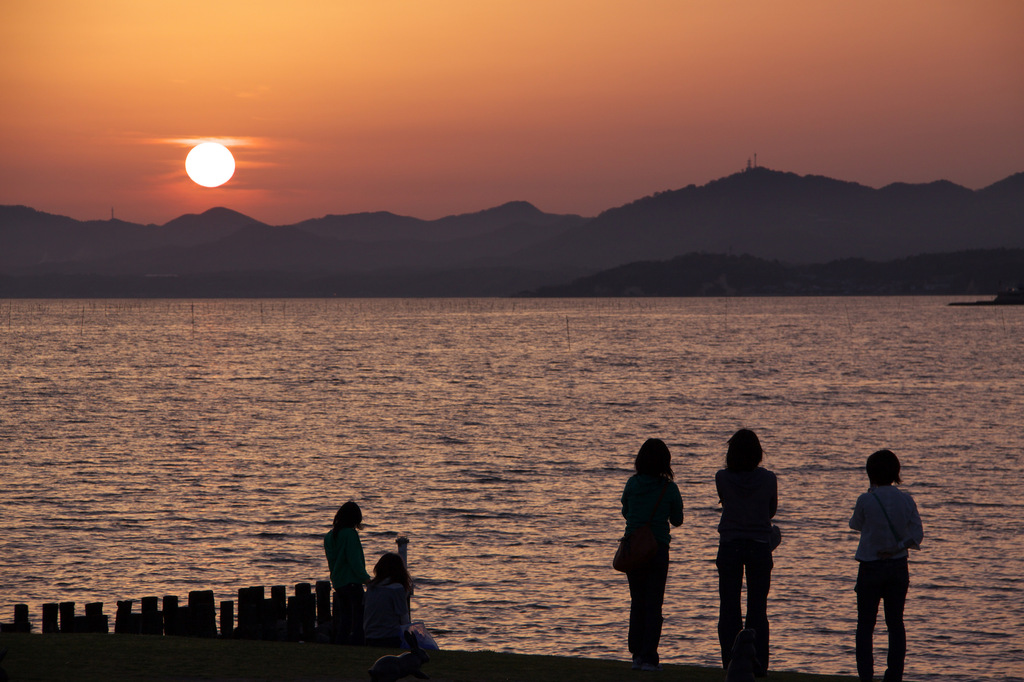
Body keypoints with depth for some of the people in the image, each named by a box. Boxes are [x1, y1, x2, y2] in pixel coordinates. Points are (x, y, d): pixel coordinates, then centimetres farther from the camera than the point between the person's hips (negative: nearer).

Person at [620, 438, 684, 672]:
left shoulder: (632, 484, -3)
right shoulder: (669, 488, -9)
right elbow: (677, 520, 2)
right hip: (657, 549, -2)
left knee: (637, 602, 14)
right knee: (653, 604, 4)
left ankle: (637, 653, 14)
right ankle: (648, 657, -1)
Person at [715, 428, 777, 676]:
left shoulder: (722, 478, -9)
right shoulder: (768, 479, -8)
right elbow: (772, 510, 7)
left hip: (729, 546, 0)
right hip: (759, 547, 0)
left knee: (729, 607, 7)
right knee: (758, 607, 6)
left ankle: (731, 663, 5)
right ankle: (758, 665, 3)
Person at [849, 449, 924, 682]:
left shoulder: (866, 500, -13)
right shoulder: (906, 500, -2)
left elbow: (855, 524, 6)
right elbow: (917, 536, -5)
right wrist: (896, 548, -8)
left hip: (870, 568, -3)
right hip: (899, 567, 3)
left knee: (865, 625, 5)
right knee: (896, 623, 10)